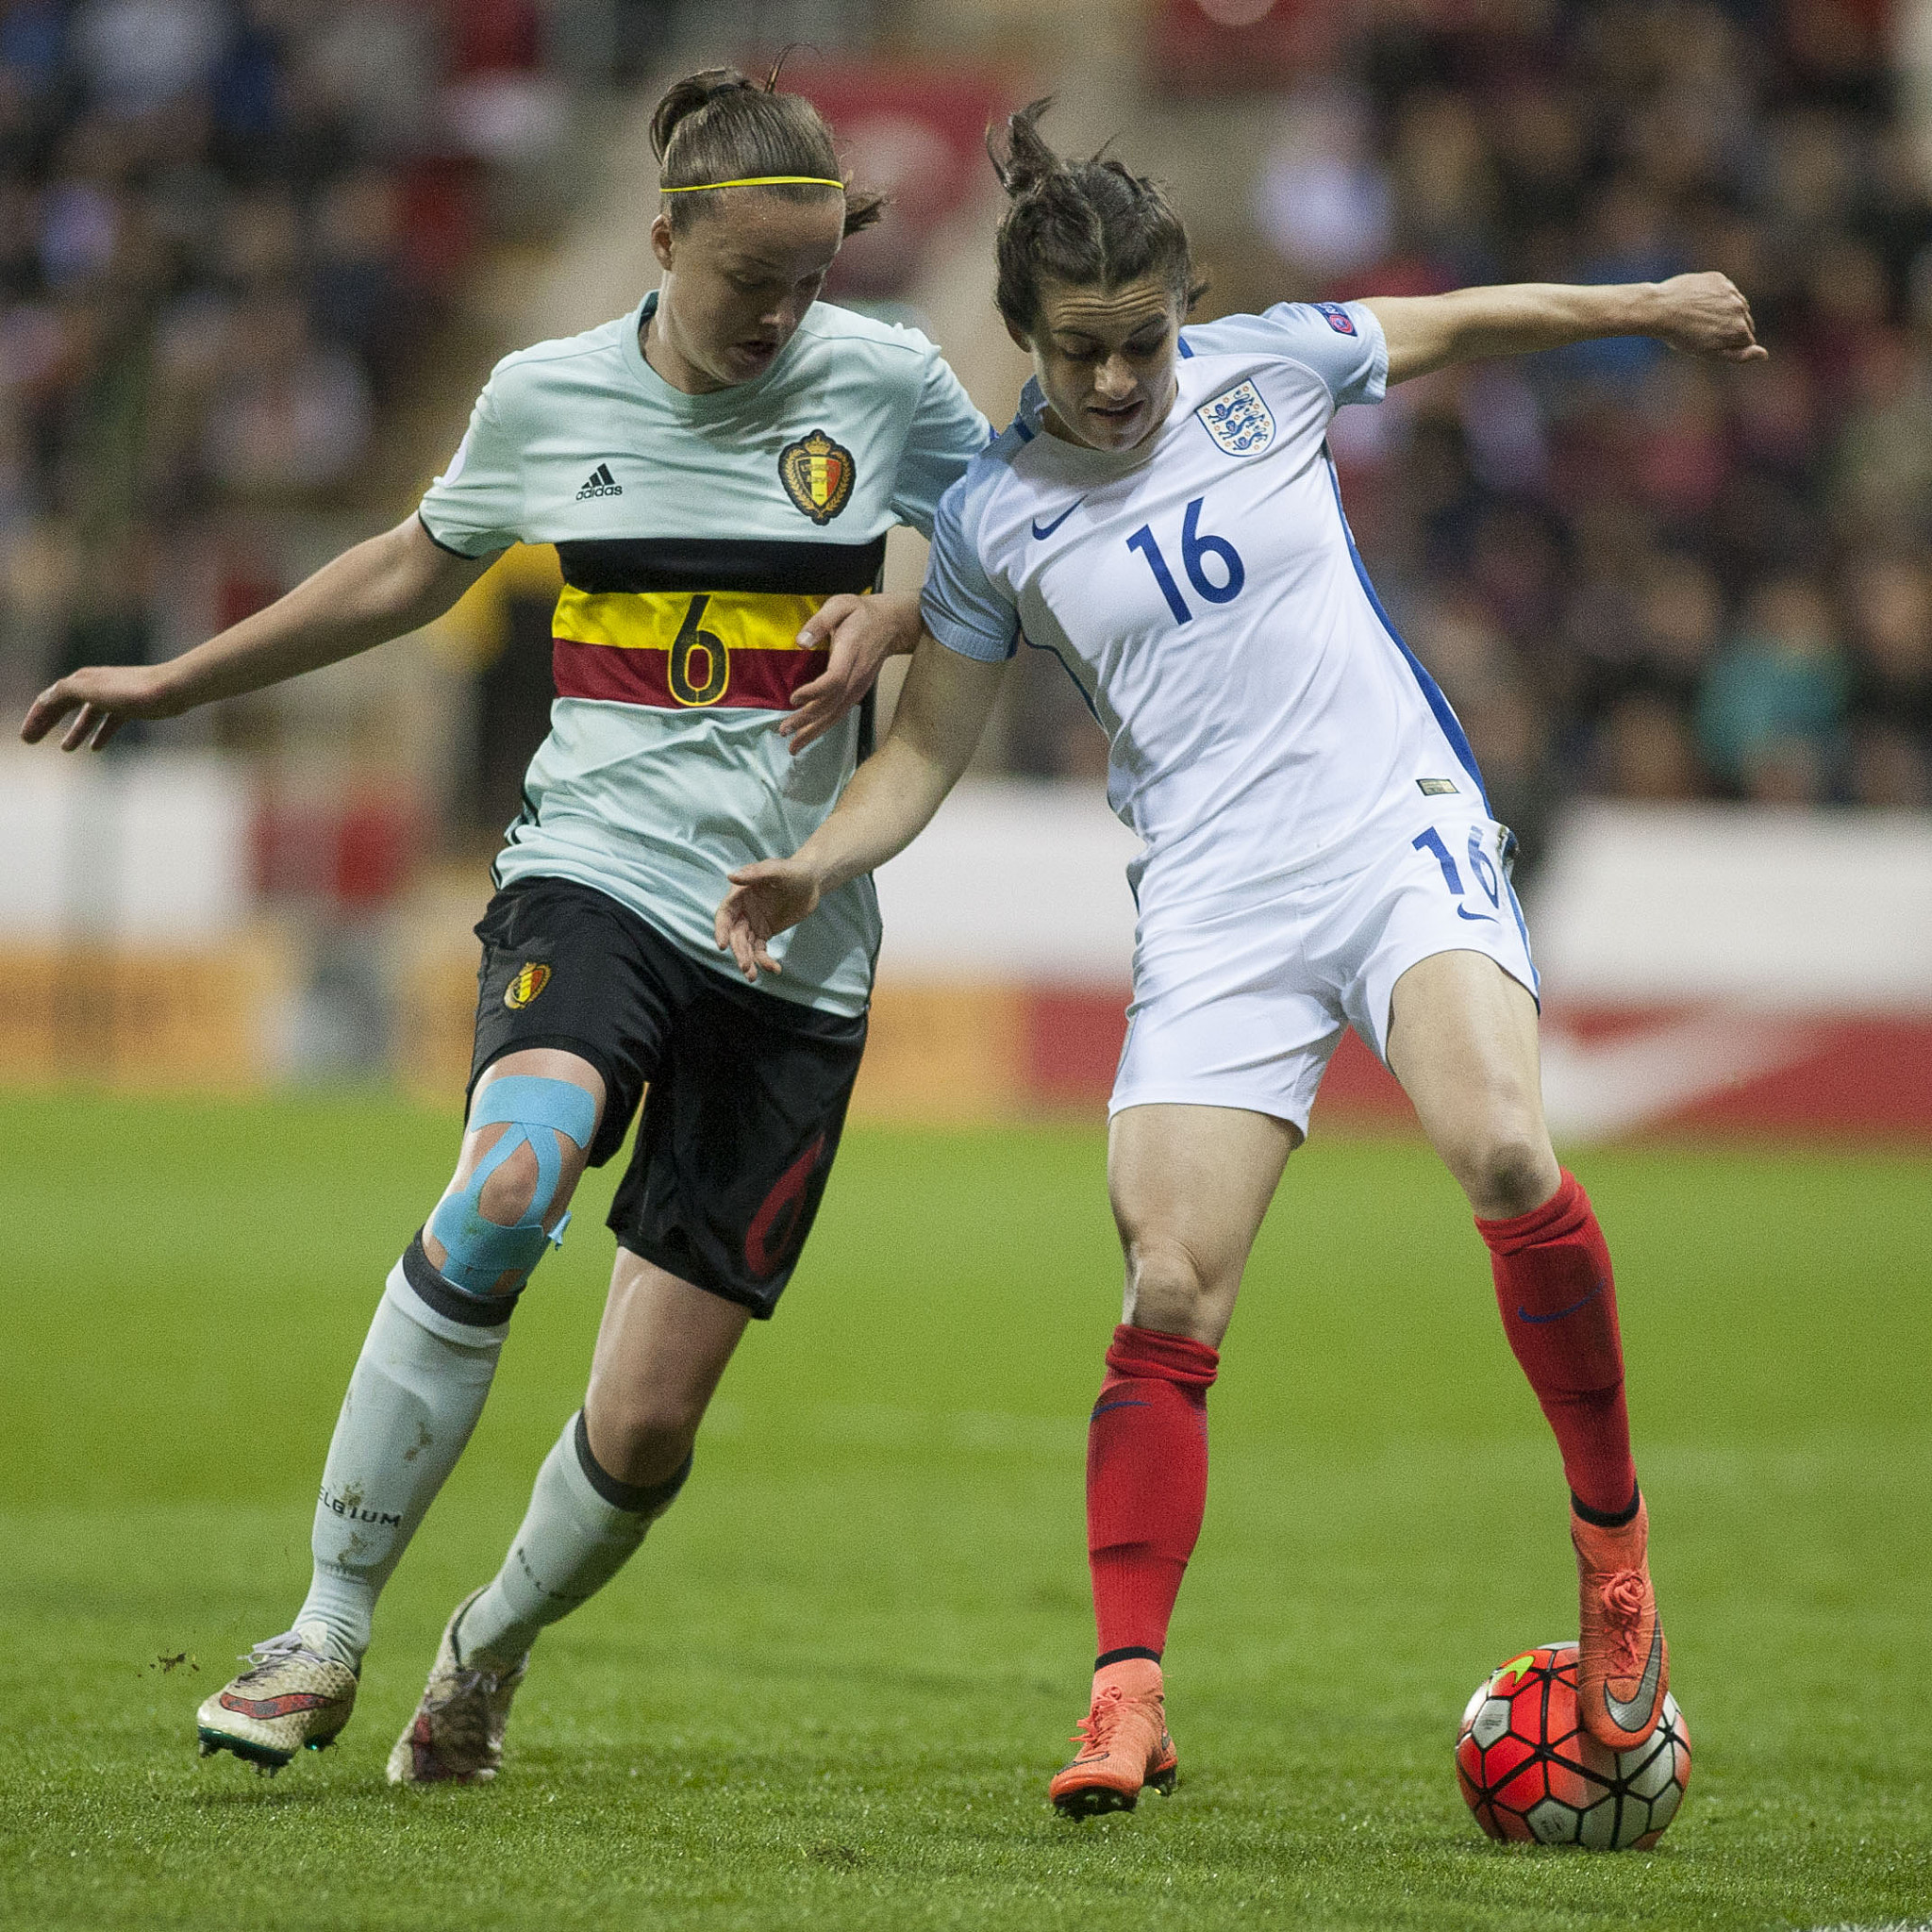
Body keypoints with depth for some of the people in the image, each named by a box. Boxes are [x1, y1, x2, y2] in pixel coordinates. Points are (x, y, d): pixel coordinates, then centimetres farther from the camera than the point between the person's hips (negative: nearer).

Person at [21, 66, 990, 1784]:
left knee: (645, 1427, -4)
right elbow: (415, 570, 23)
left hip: (796, 951, 0)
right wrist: (177, 681, 28)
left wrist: (899, 617, -9)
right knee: (504, 1190, -33)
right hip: (594, 881, 0)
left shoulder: (886, 382, 1)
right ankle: (326, 1636, -21)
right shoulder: (547, 399, 5)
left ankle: (495, 1646, 30)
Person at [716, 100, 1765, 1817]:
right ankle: (1128, 1697, -4)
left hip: (1398, 825, -1)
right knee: (1169, 1297, -12)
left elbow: (1466, 323, 21)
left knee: (1503, 1154, -28)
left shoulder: (1269, 369, 3)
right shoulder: (992, 520, 4)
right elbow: (925, 752, 11)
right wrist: (818, 867, -7)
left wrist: (1649, 307, 28)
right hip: (1213, 906, 1)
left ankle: (1616, 1545, -10)